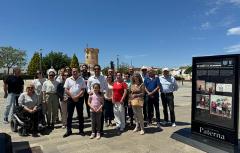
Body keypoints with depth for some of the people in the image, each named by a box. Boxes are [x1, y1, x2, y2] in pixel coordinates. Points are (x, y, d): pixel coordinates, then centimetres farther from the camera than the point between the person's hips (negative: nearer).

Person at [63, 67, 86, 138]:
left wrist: (77, 96, -15)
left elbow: (83, 90, -3)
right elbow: (66, 90, -2)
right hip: (70, 99, 1)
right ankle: (68, 130, 19)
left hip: (79, 99, -1)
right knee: (69, 115, 7)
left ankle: (81, 130, 18)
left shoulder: (81, 79, 2)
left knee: (80, 115, 7)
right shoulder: (68, 80, 4)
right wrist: (72, 97, -10)